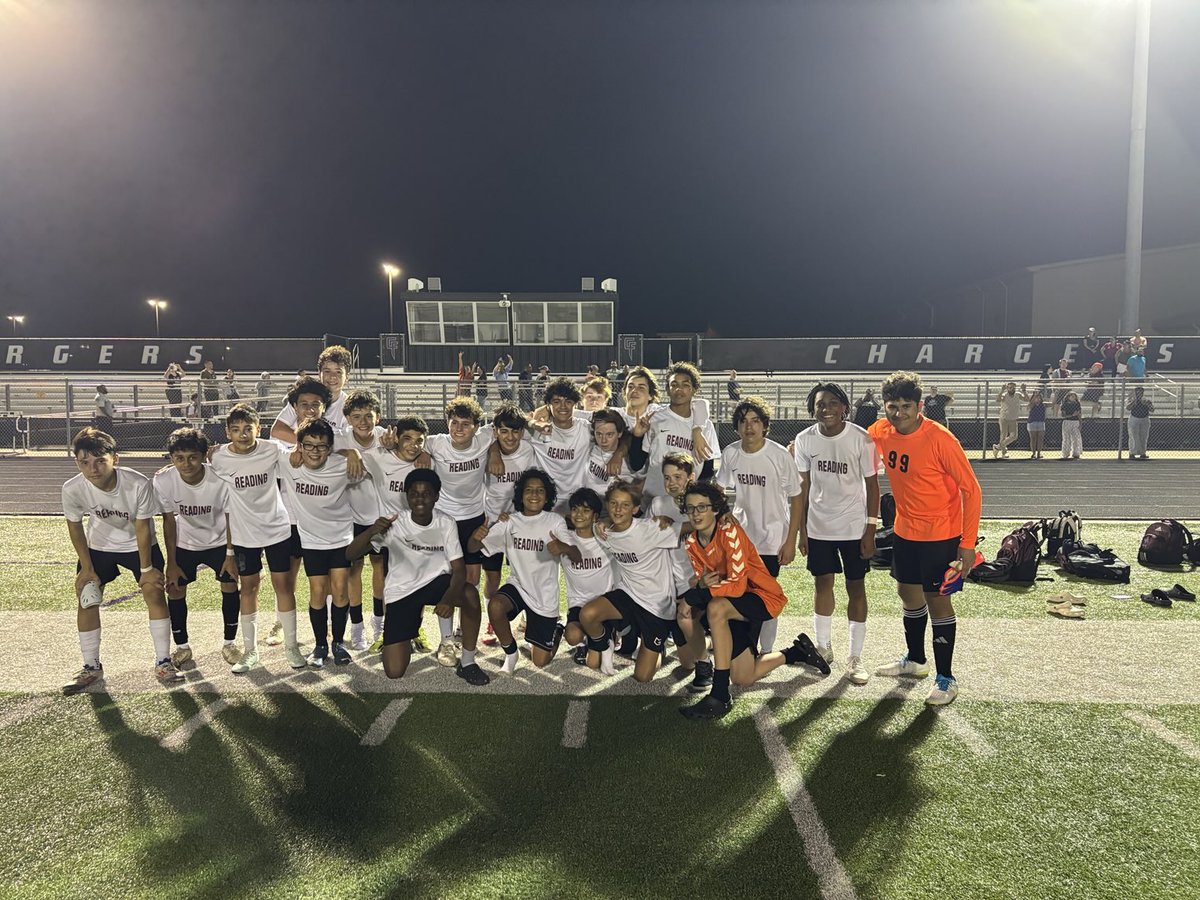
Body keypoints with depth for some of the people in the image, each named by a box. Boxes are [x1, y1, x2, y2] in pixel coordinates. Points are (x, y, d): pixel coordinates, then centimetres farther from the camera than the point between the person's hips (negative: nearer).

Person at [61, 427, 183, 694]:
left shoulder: (139, 484, -34)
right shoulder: (72, 489, -28)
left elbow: (142, 528, -21)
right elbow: (75, 527, -8)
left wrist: (146, 569, -13)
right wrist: (86, 567, -4)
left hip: (138, 544, -2)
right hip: (98, 545, 2)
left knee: (155, 592, -10)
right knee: (86, 599, 0)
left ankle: (163, 662, 2)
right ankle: (91, 667, 18)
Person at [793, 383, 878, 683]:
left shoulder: (861, 439, -12)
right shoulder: (804, 439, -5)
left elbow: (872, 484, -6)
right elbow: (804, 486, 2)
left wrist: (871, 530, -9)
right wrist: (802, 530, 1)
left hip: (854, 526, -2)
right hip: (818, 526, 2)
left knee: (856, 586, 4)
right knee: (823, 583, 12)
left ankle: (855, 656, 14)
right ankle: (823, 647, 28)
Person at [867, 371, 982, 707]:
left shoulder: (940, 439, -23)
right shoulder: (880, 432, -6)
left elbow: (971, 489, -18)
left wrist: (968, 543, -19)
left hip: (941, 533, -6)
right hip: (904, 529, 6)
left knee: (936, 599, -2)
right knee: (908, 591, 17)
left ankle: (946, 678, 12)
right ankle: (915, 660, 37)